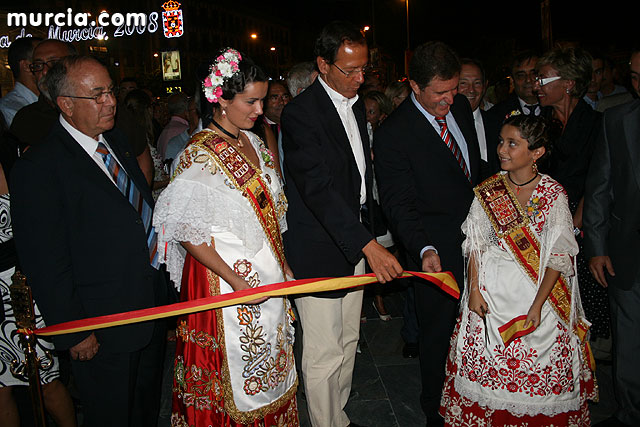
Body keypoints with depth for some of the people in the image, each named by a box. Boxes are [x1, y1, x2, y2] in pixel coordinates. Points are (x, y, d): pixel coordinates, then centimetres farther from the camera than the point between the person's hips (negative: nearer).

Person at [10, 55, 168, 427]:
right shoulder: (39, 167, -18)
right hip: (101, 334, -7)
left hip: (152, 311, 7)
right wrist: (74, 334, -16)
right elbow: (45, 264, -18)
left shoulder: (118, 143, 7)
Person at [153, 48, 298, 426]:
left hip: (267, 274, 7)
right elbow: (188, 233, -17)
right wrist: (236, 281, -20)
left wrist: (280, 263, 6)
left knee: (269, 361, 19)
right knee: (234, 370, 8)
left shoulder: (255, 143, 6)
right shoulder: (199, 154, -16)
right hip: (226, 275, -7)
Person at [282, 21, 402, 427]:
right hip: (318, 250, -8)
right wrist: (368, 244, -34)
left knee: (348, 341, 20)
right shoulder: (301, 112, -18)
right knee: (324, 353, 2)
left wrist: (366, 233, 14)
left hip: (354, 240, 9)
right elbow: (319, 187, -28)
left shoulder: (357, 104, 9)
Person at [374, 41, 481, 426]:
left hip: (476, 235, 6)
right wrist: (424, 249, -33)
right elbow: (399, 203, -19)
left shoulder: (461, 106, 3)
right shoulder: (393, 134, -18)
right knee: (438, 332, 8)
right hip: (437, 252, -6)